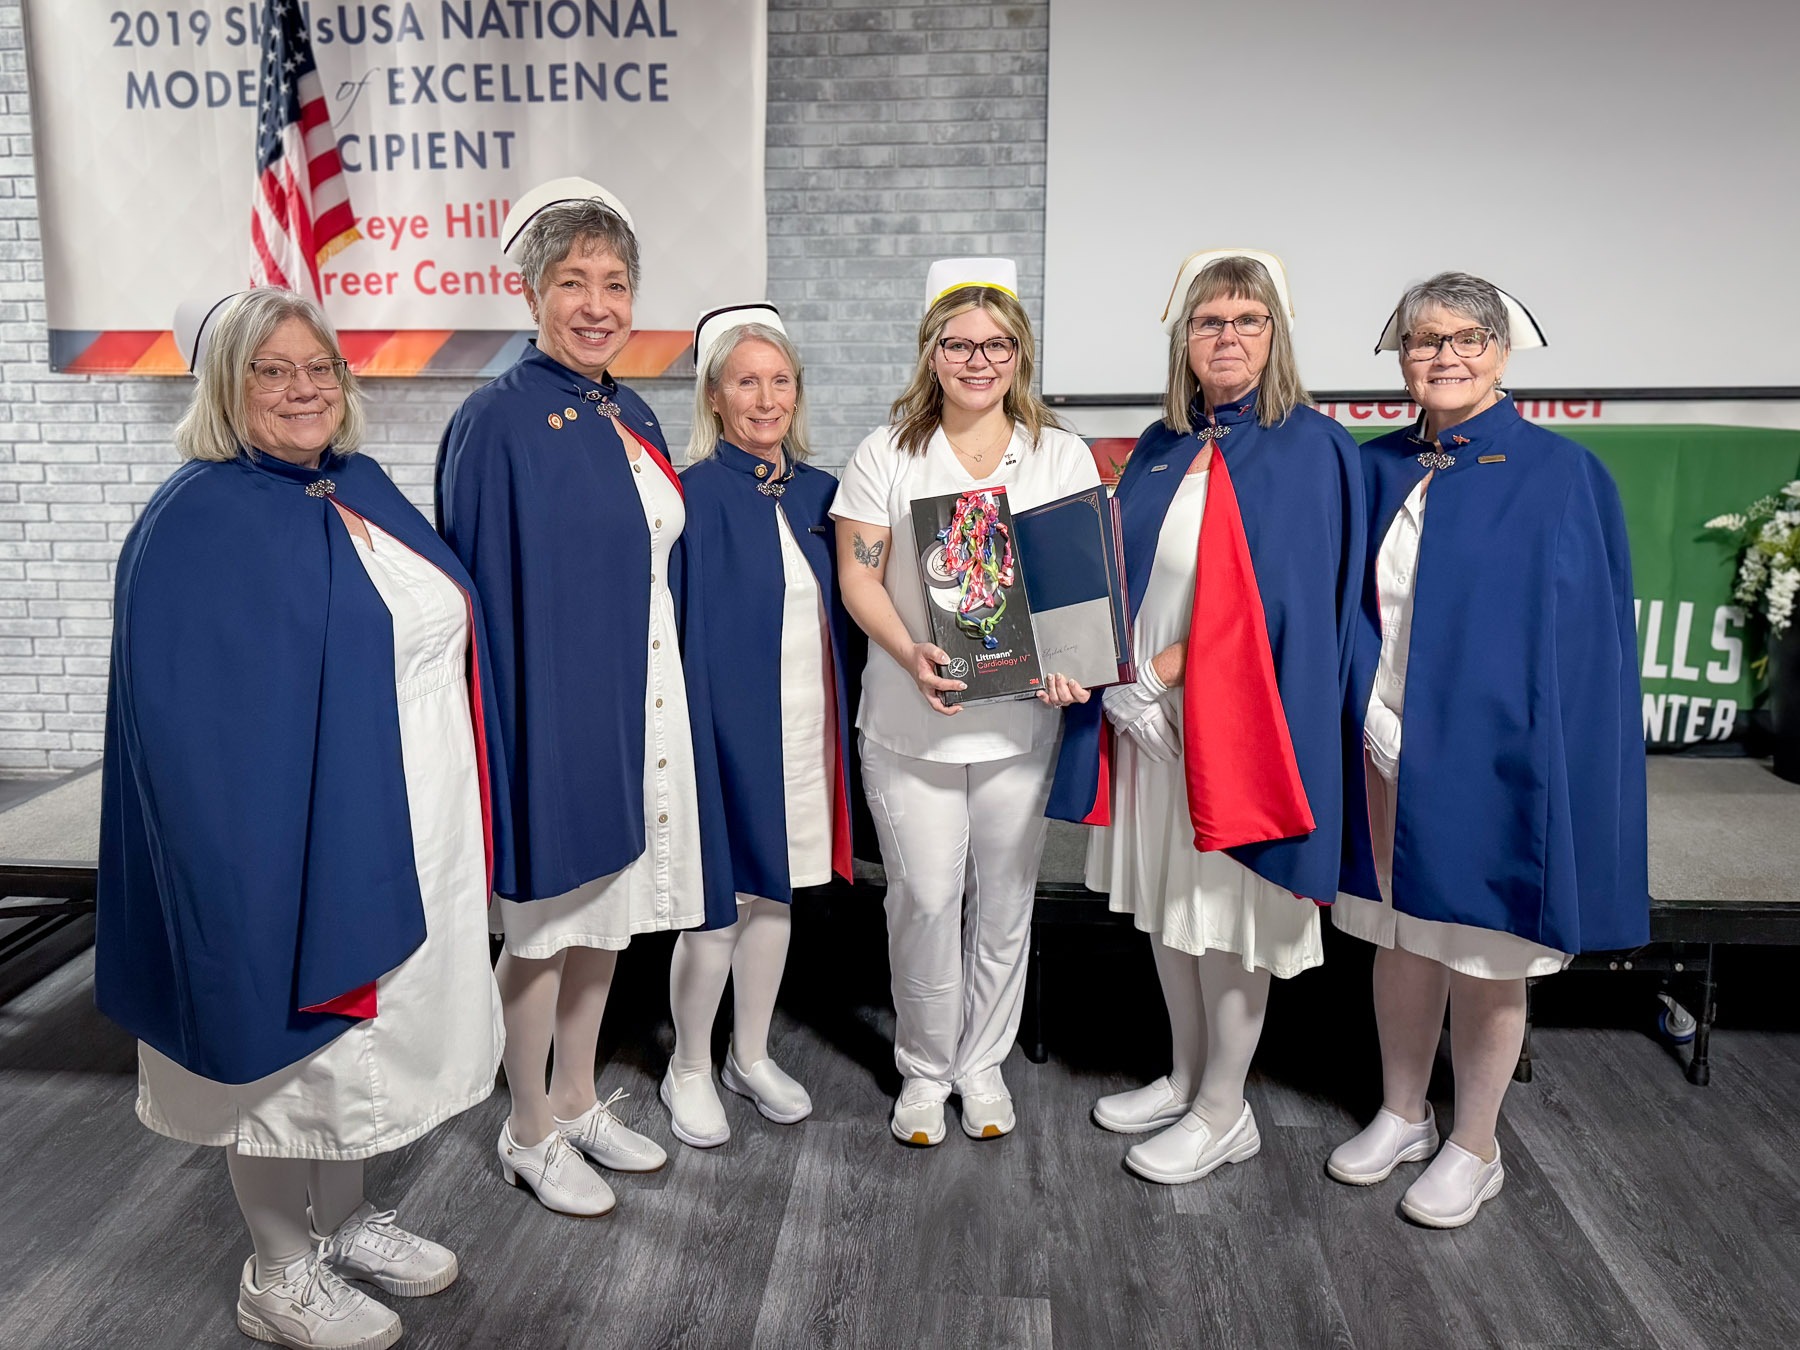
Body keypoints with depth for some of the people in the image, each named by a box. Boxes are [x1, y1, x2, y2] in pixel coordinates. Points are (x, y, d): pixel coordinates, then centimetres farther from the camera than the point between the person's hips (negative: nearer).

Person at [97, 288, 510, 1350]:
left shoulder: (364, 486, 8)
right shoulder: (199, 521, -15)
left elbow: (439, 629, 15)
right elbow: (186, 714, -18)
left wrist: (464, 817, 15)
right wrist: (249, 860, -22)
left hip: (409, 829, 8)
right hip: (296, 833, -7)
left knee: (366, 1031, 20)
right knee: (292, 1042, 9)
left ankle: (346, 1221, 41)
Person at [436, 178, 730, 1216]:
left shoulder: (631, 416, 10)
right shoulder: (500, 421, -13)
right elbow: (481, 587, -14)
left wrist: (658, 696, 15)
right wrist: (500, 728, -18)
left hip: (638, 701, 8)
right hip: (549, 705, -7)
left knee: (607, 908, 17)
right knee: (546, 921, 7)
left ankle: (579, 1101, 35)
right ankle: (531, 1134, 26)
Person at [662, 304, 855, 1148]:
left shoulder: (818, 493, 7)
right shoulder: (694, 495, -9)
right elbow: (674, 624, -12)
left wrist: (839, 725, 8)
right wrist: (686, 729, -17)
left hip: (803, 727, 6)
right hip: (728, 725, -5)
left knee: (775, 892, 15)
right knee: (717, 903, 3)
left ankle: (752, 1056, 33)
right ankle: (689, 1071, 24)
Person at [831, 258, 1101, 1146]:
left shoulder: (1061, 455, 6)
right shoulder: (887, 454, 3)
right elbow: (859, 579, -3)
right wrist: (911, 654, -21)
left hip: (1021, 718, 2)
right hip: (910, 722, -1)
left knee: (1004, 900, 11)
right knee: (924, 900, 3)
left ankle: (983, 1063, 31)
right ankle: (924, 1068, 25)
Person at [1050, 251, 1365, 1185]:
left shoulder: (1310, 449, -9)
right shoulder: (1162, 449, 10)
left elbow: (1283, 601, -16)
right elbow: (1127, 578, 12)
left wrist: (1162, 671, -16)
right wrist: (1120, 672, -5)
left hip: (1236, 717, -6)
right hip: (1146, 715, 6)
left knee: (1226, 911, 4)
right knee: (1165, 905, 15)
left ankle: (1224, 1110, 22)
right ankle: (1185, 1078, 33)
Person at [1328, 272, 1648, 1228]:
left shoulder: (1561, 477, -8)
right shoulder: (1376, 470, 5)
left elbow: (1585, 640, -8)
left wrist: (1551, 770, -13)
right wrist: (1362, 733, 5)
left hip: (1489, 756, -4)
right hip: (1387, 752, 4)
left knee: (1483, 956, 9)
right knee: (1400, 937, 16)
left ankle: (1474, 1149, 28)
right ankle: (1402, 1115, 36)